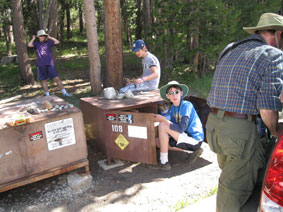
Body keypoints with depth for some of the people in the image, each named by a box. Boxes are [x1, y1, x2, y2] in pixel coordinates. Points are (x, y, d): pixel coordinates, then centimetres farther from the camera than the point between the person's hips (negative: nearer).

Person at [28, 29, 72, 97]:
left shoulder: (48, 42, 9)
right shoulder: (37, 44, 7)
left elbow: (57, 42, 1)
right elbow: (29, 45, -8)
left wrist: (50, 37, 5)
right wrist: (33, 38, 4)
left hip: (50, 64, 0)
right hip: (41, 65, 0)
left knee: (56, 78, -3)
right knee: (44, 80, 7)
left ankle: (64, 93, 2)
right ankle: (47, 95, 16)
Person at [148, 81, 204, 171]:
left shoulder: (186, 105, -18)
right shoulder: (173, 107, 6)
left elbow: (181, 129, -25)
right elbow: (173, 127, 5)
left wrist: (163, 119, -23)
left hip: (194, 139, -9)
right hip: (187, 137, 9)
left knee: (162, 126, -18)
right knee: (158, 142, 11)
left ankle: (164, 163, -11)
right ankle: (191, 151, 8)